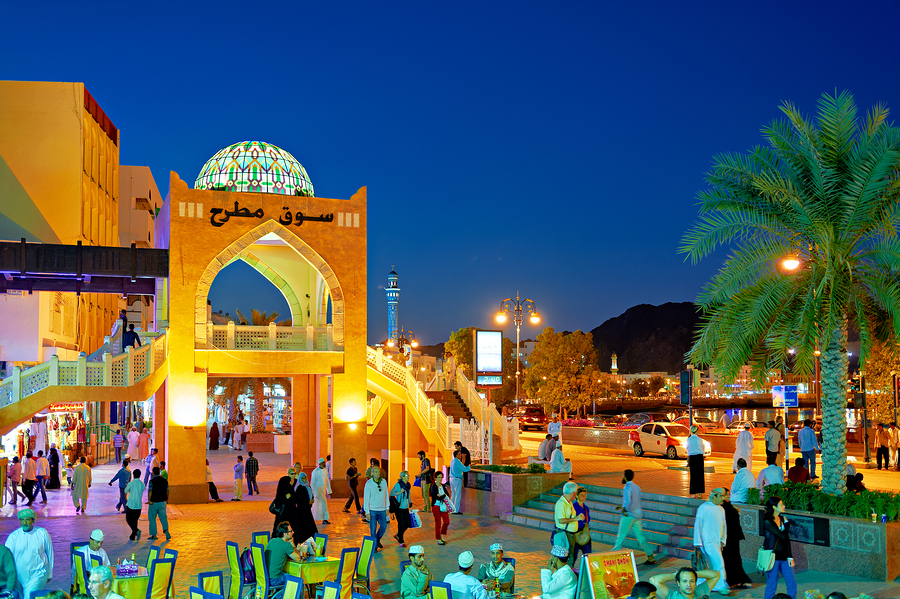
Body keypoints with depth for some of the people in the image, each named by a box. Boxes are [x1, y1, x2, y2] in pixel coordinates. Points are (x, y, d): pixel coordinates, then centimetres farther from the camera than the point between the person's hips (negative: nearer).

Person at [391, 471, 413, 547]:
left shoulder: (408, 485, 9)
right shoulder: (398, 484, -11)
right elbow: (391, 493, -9)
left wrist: (410, 505, 18)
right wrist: (400, 492, -22)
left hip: (405, 507, 7)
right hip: (399, 508, -7)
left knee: (407, 524, 5)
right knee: (401, 524, -4)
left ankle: (398, 535, 29)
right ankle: (401, 542, 8)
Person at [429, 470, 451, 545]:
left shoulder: (443, 486, 8)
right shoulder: (433, 487, -12)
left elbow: (448, 495, 3)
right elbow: (438, 497, -21)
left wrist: (441, 496, -14)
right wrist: (444, 495, -6)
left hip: (443, 506, 6)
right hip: (436, 506, -6)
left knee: (447, 522, 5)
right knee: (438, 523, 0)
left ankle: (442, 536, 24)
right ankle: (439, 540, 10)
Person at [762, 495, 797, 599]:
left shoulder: (782, 519, 8)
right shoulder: (767, 522, -14)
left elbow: (787, 539, 9)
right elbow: (782, 536, -22)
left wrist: (790, 556, 5)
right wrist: (787, 523, -7)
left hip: (784, 556, 7)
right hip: (773, 557, -7)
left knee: (792, 584, 8)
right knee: (772, 586, 1)